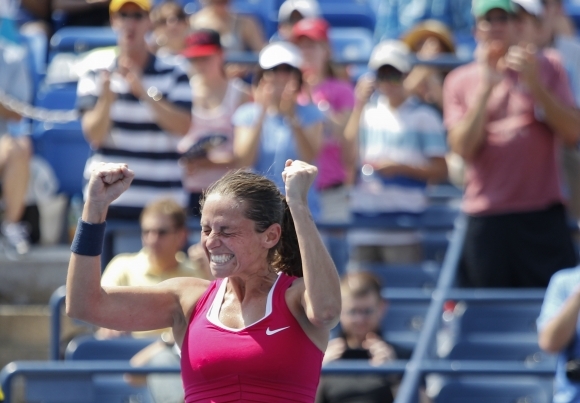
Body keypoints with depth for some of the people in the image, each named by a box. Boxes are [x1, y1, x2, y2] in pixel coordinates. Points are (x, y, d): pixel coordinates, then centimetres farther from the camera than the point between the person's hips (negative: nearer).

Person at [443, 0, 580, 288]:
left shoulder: (546, 69, 9)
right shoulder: (460, 81, 9)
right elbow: (462, 147, -4)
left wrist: (534, 85, -12)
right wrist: (486, 88, -11)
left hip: (543, 215, 0)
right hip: (485, 218, 0)